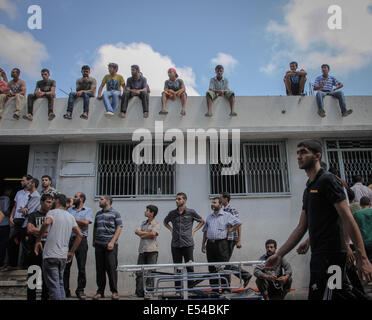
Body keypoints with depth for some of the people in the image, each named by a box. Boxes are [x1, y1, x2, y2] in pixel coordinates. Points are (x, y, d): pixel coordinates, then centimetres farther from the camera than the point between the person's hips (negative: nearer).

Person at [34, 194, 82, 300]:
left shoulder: (53, 212, -2)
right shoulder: (70, 216, 16)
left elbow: (47, 222, -25)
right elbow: (80, 235, 12)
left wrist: (38, 240, -15)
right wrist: (71, 252, 16)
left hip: (51, 255, -6)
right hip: (63, 256, 6)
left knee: (53, 286, -3)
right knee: (60, 284, 18)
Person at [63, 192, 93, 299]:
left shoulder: (88, 210, 7)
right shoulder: (69, 209, 17)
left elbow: (86, 223, -8)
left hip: (81, 239, -3)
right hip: (68, 239, 3)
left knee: (81, 266, 0)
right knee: (66, 265, 4)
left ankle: (80, 290, 10)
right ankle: (65, 290, 15)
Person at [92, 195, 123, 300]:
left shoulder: (115, 213, 0)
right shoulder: (98, 213, 17)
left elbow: (119, 228, -6)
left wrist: (112, 242, -14)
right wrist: (93, 241, 14)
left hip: (110, 245, -5)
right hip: (99, 245, 5)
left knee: (111, 268, -5)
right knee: (99, 269, 7)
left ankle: (114, 291, 5)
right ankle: (100, 291, 17)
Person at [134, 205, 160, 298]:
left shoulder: (156, 224, 0)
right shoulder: (143, 223, 18)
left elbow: (153, 234, -15)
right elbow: (138, 232, 7)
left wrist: (141, 233, -2)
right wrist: (148, 233, -6)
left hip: (152, 250, -5)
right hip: (142, 250, 6)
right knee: (139, 272, 4)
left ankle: (149, 289, 8)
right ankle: (139, 292, 11)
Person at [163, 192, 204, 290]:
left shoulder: (191, 212, 0)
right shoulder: (172, 213, 6)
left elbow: (202, 221, 13)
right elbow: (165, 222, 25)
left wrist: (194, 231, 4)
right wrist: (171, 230, 11)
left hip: (188, 244, -2)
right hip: (175, 244, 2)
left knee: (189, 267, 1)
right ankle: (177, 288, 17)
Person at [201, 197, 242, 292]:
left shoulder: (227, 215, 0)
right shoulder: (209, 217, 15)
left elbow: (238, 223, 0)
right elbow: (205, 231, 18)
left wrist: (229, 231, -3)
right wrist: (203, 243, 12)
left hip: (221, 244, -5)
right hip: (210, 244, 5)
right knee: (212, 267, 8)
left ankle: (226, 288, 6)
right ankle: (214, 288, 18)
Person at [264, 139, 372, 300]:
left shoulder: (328, 180, -8)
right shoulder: (309, 189, 18)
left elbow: (348, 219, -15)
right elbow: (301, 228, 17)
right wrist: (279, 254, 14)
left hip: (331, 255, -9)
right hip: (319, 255, 9)